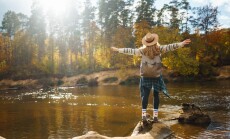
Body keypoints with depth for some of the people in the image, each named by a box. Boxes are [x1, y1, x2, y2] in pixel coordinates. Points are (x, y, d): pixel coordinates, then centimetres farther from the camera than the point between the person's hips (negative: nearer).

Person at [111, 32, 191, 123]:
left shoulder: (143, 50, -5)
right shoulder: (159, 49, -7)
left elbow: (130, 51, -1)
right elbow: (170, 47, -7)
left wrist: (118, 50, 7)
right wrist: (182, 44, -2)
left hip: (145, 76, 0)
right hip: (157, 76, 0)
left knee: (145, 95, 4)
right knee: (156, 95, 7)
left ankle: (144, 115, -6)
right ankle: (155, 116, 4)